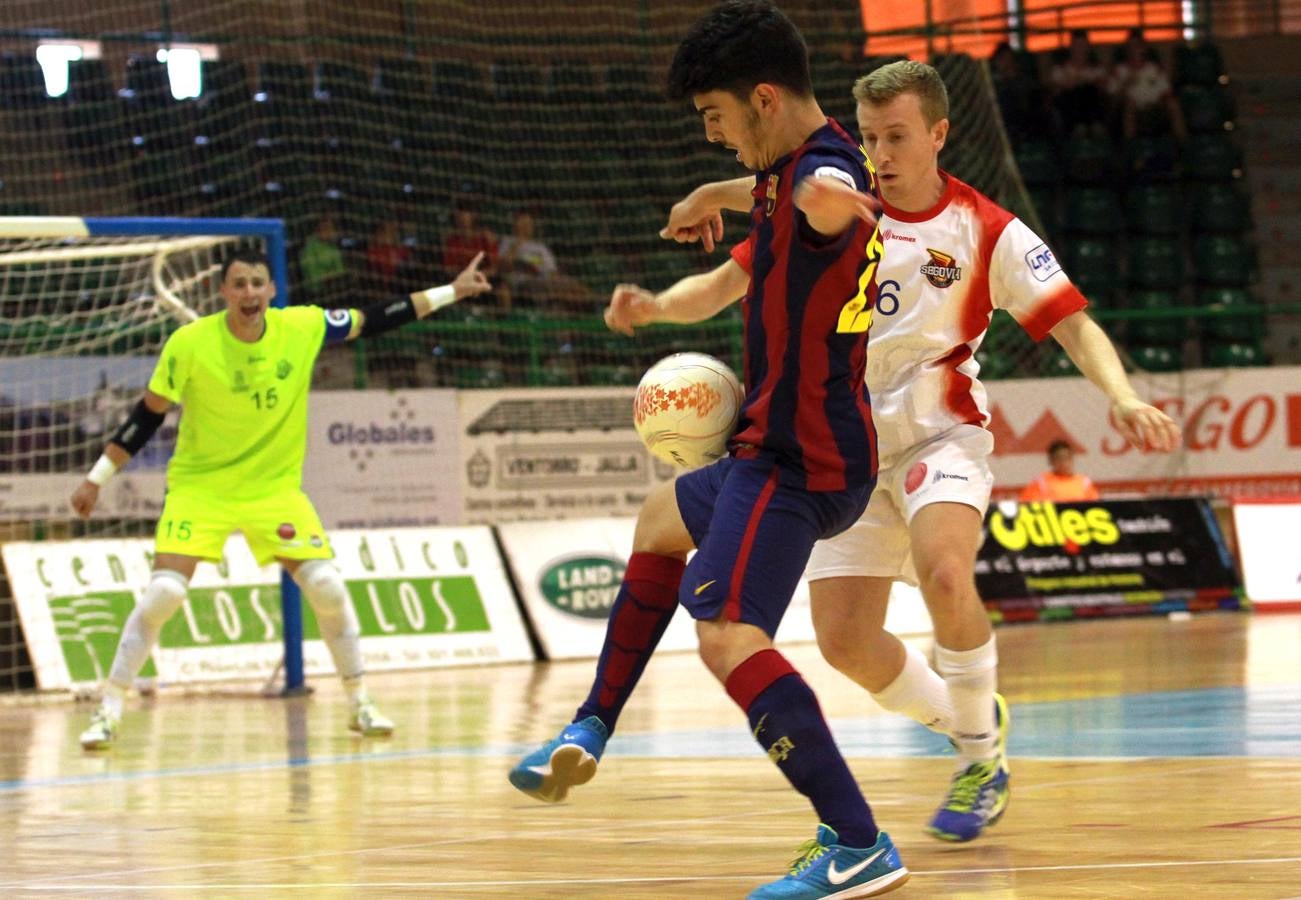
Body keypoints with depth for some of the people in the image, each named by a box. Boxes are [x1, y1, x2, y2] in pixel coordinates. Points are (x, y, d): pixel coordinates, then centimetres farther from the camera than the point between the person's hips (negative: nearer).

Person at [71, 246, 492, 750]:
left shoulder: (302, 327, -9)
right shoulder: (190, 343, -16)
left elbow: (374, 320, 3)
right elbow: (148, 415, -5)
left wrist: (452, 292, 1)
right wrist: (97, 478, -3)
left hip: (275, 487, 3)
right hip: (199, 485, -2)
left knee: (327, 587, -8)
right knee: (163, 593, -18)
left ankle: (360, 705, 11)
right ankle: (108, 712, -5)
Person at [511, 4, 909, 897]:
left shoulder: (816, 169, -20)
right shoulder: (789, 181, 15)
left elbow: (827, 197, -48)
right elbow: (732, 282, 30)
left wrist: (826, 197, -73)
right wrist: (657, 305, 9)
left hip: (795, 458, -11)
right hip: (779, 449, 11)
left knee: (729, 633, -25)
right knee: (662, 522, 33)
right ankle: (590, 731, 43)